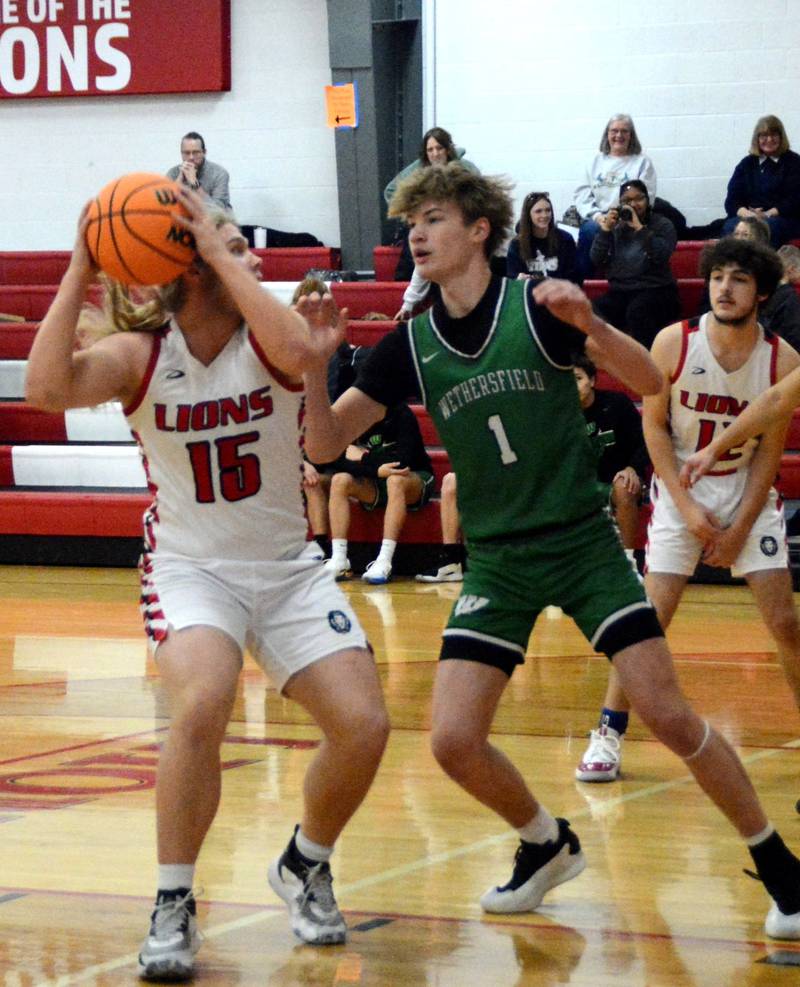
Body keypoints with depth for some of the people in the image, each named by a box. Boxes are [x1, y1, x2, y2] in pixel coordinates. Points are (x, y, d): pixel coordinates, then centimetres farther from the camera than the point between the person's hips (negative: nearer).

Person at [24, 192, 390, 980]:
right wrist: (78, 275, -24)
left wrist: (224, 257, -26)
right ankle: (172, 907, -15)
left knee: (362, 725, -9)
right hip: (189, 568, -2)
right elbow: (47, 388, -26)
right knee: (202, 704, -31)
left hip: (286, 568, 3)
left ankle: (304, 868, 22)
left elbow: (296, 349, -33)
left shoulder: (264, 340, -7)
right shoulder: (142, 355, -8)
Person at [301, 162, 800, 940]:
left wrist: (590, 325, -31)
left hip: (583, 541, -3)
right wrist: (314, 364, -19)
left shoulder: (537, 305, -8)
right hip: (496, 560, 3)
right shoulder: (409, 345, 0)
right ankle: (547, 846, 20)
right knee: (454, 740, -9)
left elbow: (648, 381, -12)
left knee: (668, 715, -12)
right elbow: (325, 443, 0)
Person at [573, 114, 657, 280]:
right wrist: (596, 215, -6)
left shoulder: (642, 162, 12)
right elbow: (582, 194, 13)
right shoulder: (596, 161, 22)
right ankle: (581, 282, -30)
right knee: (589, 229, -34)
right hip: (595, 218, 3)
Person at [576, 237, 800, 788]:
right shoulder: (674, 344, -14)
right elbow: (654, 425, -5)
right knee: (652, 617, -9)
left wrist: (738, 530, -10)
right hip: (681, 488, -1)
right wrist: (687, 506, -11)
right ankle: (609, 736, 0)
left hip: (749, 490, 1)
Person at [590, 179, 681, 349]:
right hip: (620, 292, 3)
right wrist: (606, 230, -5)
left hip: (656, 290, -3)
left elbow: (661, 256, -13)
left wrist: (639, 228, -15)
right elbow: (596, 260, 6)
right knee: (595, 311, -30)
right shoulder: (614, 226, 15)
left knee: (637, 310, -39)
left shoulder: (662, 225, 7)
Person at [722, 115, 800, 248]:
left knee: (769, 227, -40)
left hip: (782, 218, -2)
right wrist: (746, 213, -13)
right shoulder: (747, 164, 20)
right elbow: (732, 201, 11)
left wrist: (768, 214, -15)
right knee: (731, 227, -33)